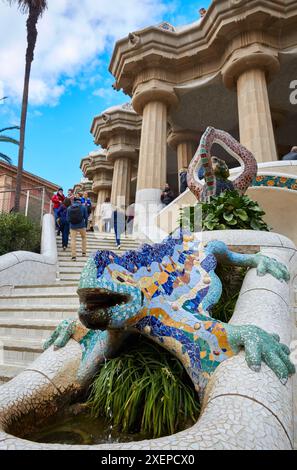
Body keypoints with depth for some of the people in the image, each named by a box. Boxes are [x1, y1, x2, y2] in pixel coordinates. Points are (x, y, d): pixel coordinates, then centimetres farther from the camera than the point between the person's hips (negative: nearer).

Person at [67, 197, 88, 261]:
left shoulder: (69, 208, 2)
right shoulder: (83, 207, -1)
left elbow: (67, 219, 3)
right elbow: (86, 217, 0)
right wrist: (86, 225, 12)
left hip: (73, 227, 0)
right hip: (81, 226, 0)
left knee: (73, 240, 4)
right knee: (84, 238, 22)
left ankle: (73, 256, -1)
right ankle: (84, 252, 24)